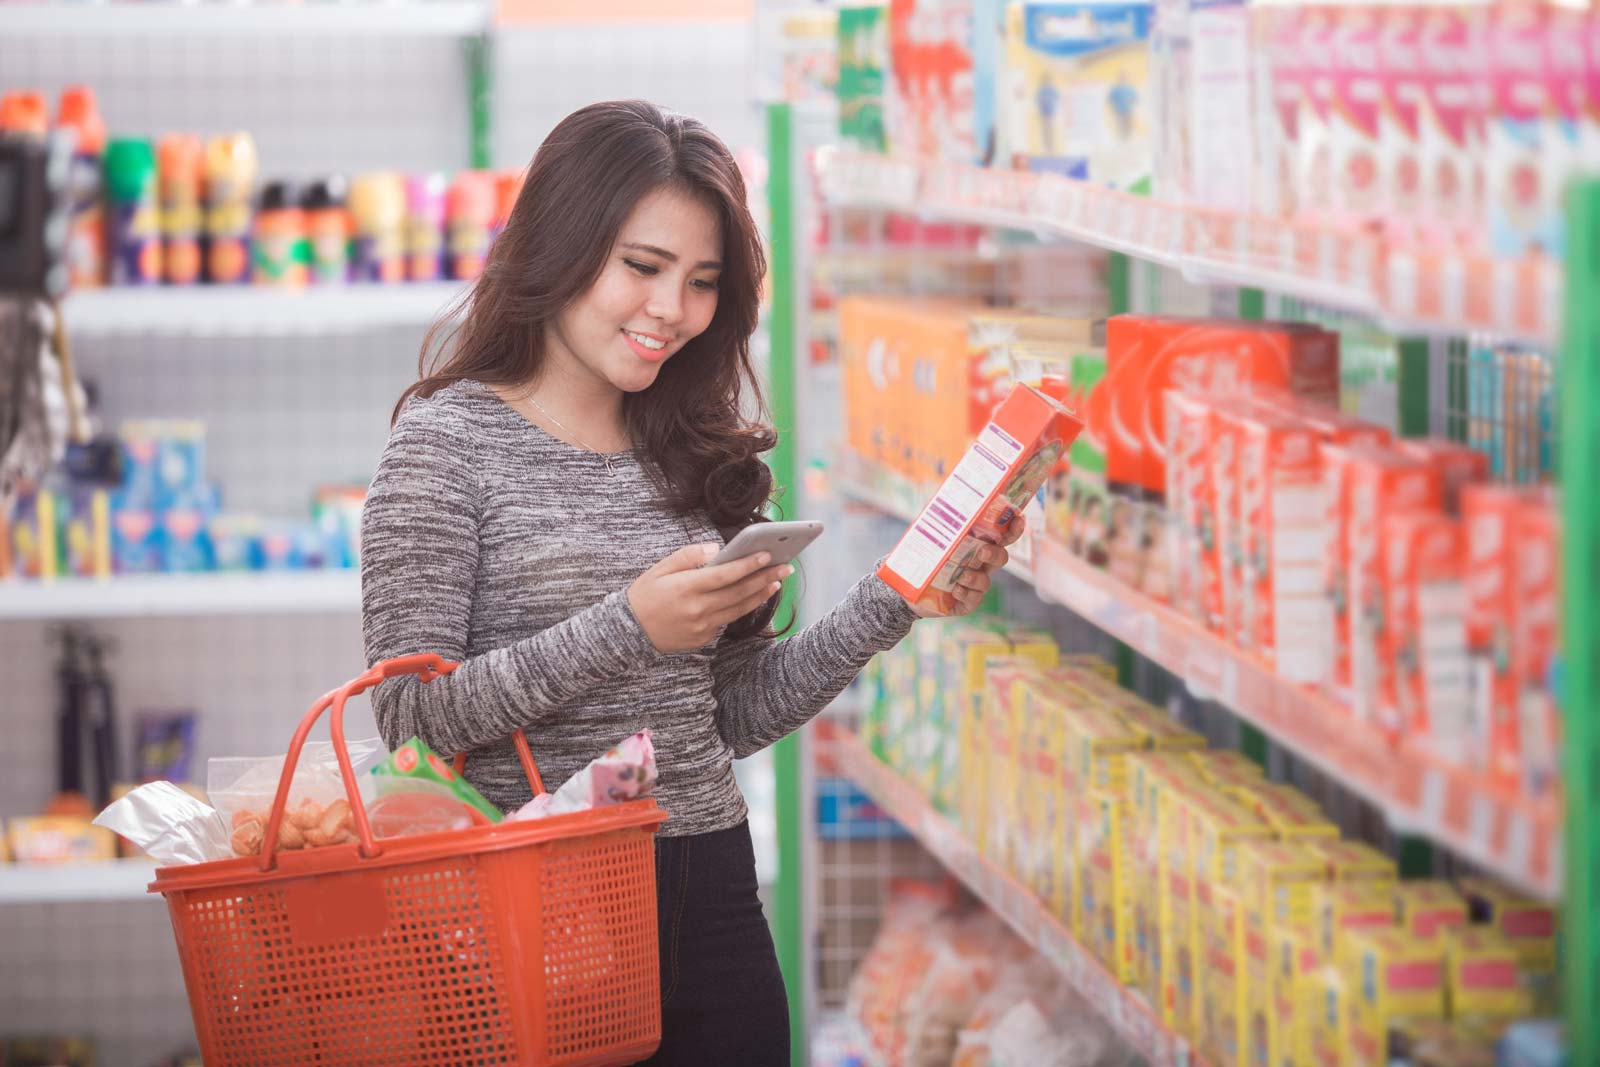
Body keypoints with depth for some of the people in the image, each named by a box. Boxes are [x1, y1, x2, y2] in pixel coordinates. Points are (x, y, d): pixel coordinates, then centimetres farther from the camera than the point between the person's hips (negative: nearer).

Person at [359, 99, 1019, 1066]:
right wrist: (626, 630, -21)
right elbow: (410, 714, -15)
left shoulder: (697, 452, 11)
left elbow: (734, 717, 12)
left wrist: (894, 606, 2)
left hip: (710, 901, 5)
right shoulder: (449, 441, -6)